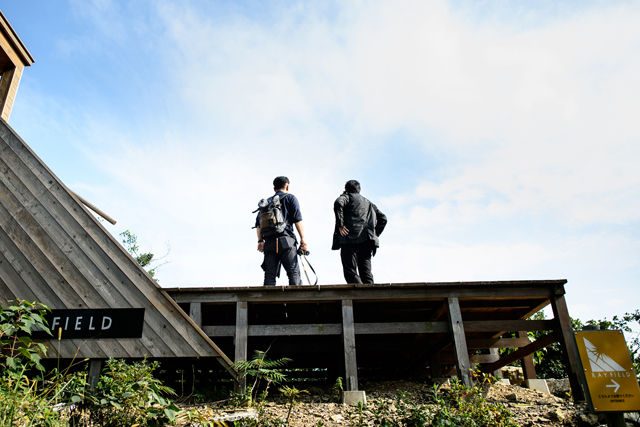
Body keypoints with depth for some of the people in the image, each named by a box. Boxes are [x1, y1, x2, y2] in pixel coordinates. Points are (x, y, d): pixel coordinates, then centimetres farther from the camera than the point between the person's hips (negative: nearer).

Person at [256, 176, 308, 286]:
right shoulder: (290, 198, 11)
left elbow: (258, 223, 17)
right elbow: (297, 219, -1)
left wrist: (260, 241, 19)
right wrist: (303, 238, -3)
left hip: (269, 243, 4)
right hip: (286, 240, -4)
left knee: (269, 276, 3)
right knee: (294, 273, -4)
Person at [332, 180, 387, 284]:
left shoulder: (347, 196, 13)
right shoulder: (368, 203, 32)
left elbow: (338, 203, -11)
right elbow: (383, 218, 27)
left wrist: (340, 225, -11)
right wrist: (374, 234, 21)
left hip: (350, 238, -6)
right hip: (367, 240, 6)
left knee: (350, 272, -9)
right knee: (366, 272, 3)